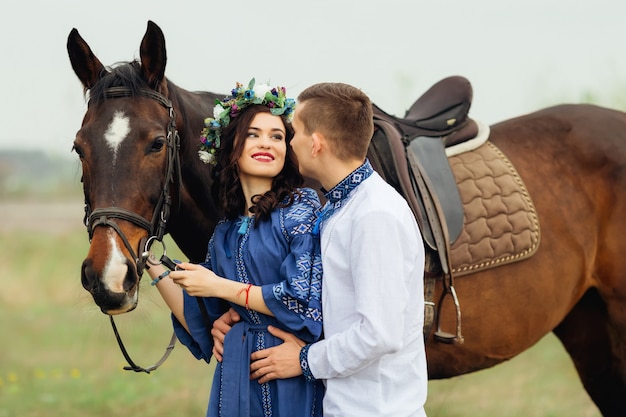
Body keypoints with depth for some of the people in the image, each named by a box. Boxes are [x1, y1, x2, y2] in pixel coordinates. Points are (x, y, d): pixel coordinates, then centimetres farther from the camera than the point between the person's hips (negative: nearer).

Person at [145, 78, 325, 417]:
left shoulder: (302, 208, -6)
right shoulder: (225, 234, 12)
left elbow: (306, 301, -15)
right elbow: (200, 326, 13)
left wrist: (219, 287, -10)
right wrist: (152, 266, 8)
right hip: (237, 378, 5)